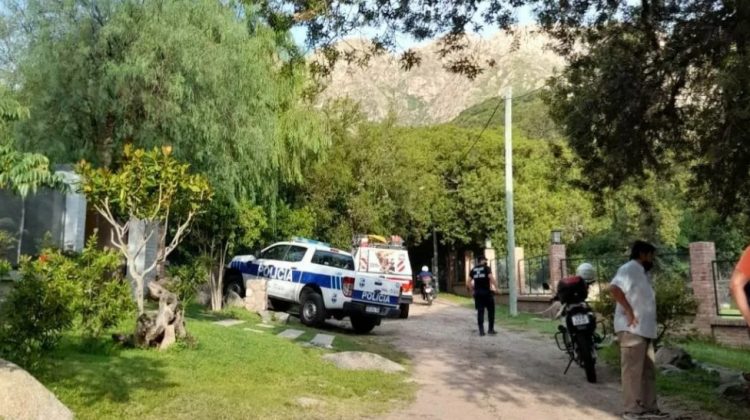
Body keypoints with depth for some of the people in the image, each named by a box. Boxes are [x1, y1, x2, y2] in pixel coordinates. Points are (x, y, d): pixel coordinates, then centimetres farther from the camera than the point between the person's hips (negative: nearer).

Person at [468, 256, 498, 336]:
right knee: (491, 311, 7)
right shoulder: (486, 268, -3)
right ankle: (490, 330, 7)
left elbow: (469, 282, 9)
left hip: (477, 293, 4)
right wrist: (496, 288, -12)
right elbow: (491, 278, -16)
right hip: (486, 292, -4)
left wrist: (472, 291, 18)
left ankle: (481, 331, 4)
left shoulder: (473, 270, 11)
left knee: (480, 311, 6)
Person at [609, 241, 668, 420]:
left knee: (648, 371, 13)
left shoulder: (643, 272, 21)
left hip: (645, 329, 10)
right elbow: (614, 288, -27)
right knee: (633, 370, -6)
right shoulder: (629, 269, -11)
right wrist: (629, 311, -23)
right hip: (632, 329, -10)